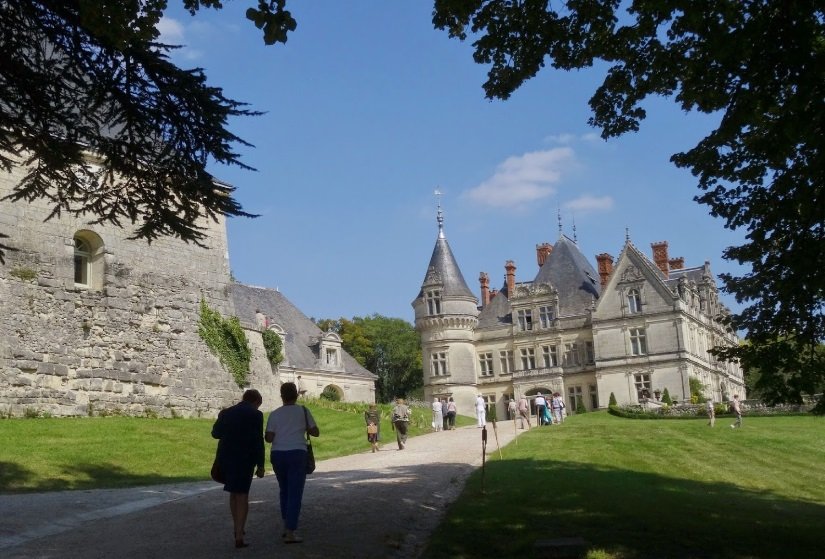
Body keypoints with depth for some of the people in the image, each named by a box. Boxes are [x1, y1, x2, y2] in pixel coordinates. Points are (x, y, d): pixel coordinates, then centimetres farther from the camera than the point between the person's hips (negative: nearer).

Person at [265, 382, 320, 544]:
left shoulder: (274, 414, 2)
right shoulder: (303, 411, 0)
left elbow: (269, 438, -2)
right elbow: (315, 432, 5)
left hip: (278, 454, 3)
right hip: (297, 453, -3)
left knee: (284, 490, 21)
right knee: (295, 493, -2)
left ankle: (286, 526, 24)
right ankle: (290, 533, -7)